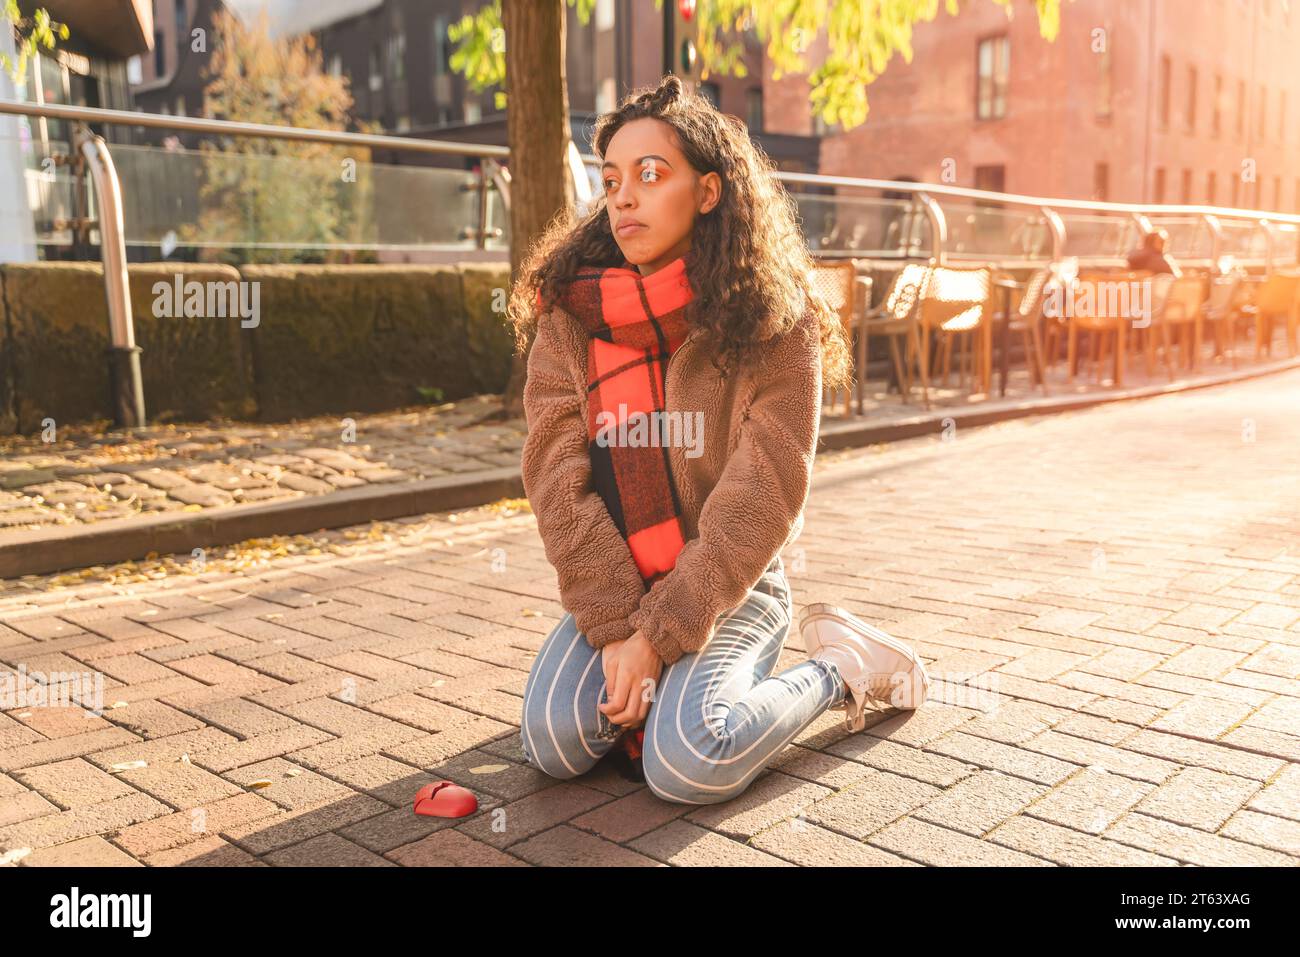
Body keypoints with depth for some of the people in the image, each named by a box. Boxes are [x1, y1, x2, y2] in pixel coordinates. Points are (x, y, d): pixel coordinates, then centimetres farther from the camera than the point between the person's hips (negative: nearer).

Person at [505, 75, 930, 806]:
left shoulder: (773, 320, -11)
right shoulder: (569, 313, -2)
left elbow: (761, 495, -15)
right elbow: (557, 476, -8)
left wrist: (657, 633, -19)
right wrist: (615, 628, -17)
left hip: (730, 586, -3)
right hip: (613, 587, 3)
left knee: (686, 764, -24)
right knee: (554, 739, -21)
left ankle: (839, 674, 2)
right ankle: (657, 678, 10)